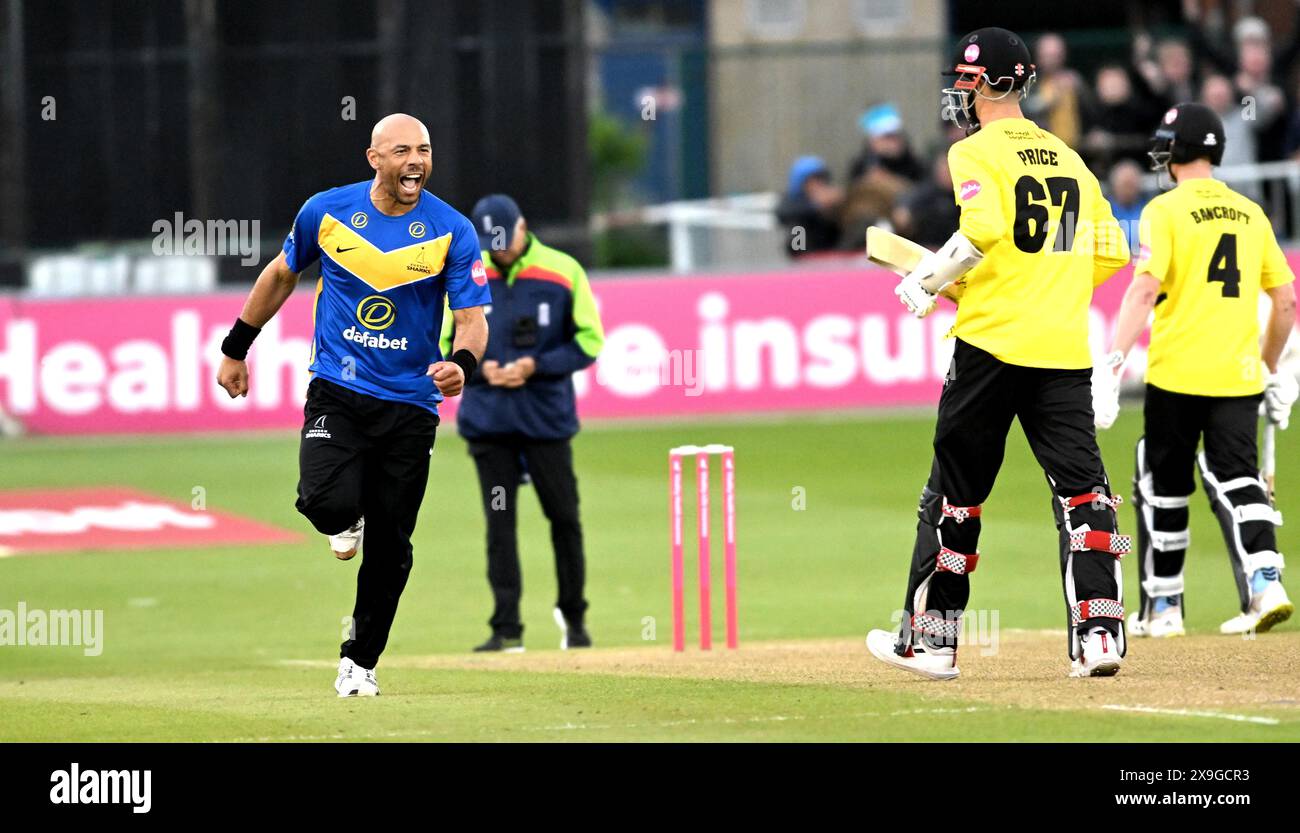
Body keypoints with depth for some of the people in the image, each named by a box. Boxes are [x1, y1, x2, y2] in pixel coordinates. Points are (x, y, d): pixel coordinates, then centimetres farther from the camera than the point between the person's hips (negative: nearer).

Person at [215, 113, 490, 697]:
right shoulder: (326, 212, -3)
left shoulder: (453, 231, -6)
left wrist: (461, 363, -30)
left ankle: (359, 662, 21)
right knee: (326, 502, -24)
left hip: (410, 402, 0)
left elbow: (473, 318, -7)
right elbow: (281, 275, 14)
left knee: (390, 546, 3)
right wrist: (236, 348, 18)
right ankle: (348, 520, 15)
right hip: (336, 391, 0)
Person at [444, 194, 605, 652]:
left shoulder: (562, 272, -2)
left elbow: (589, 341, -1)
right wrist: (482, 370, -10)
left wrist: (535, 366, -13)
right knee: (499, 523, -3)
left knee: (564, 519, 6)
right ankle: (506, 628, -3)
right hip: (488, 421, 1)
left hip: (547, 419, -1)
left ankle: (573, 615, 23)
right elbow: (447, 345, 9)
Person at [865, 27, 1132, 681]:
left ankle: (930, 641, 12)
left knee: (955, 492, 6)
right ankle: (1099, 633, -13)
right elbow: (1112, 252, 15)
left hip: (993, 340, -5)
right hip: (1066, 345, 5)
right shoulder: (1069, 160, 16)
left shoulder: (976, 154, -4)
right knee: (1081, 489, 1)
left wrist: (927, 282, -8)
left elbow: (983, 229, -21)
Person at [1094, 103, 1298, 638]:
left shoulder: (1166, 211, -5)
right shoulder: (1250, 214, 11)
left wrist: (1114, 362, -21)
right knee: (1236, 480, 4)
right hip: (1238, 377, 4)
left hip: (1176, 374, -4)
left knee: (1163, 490, 8)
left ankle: (1161, 608, 14)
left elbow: (1144, 290, -17)